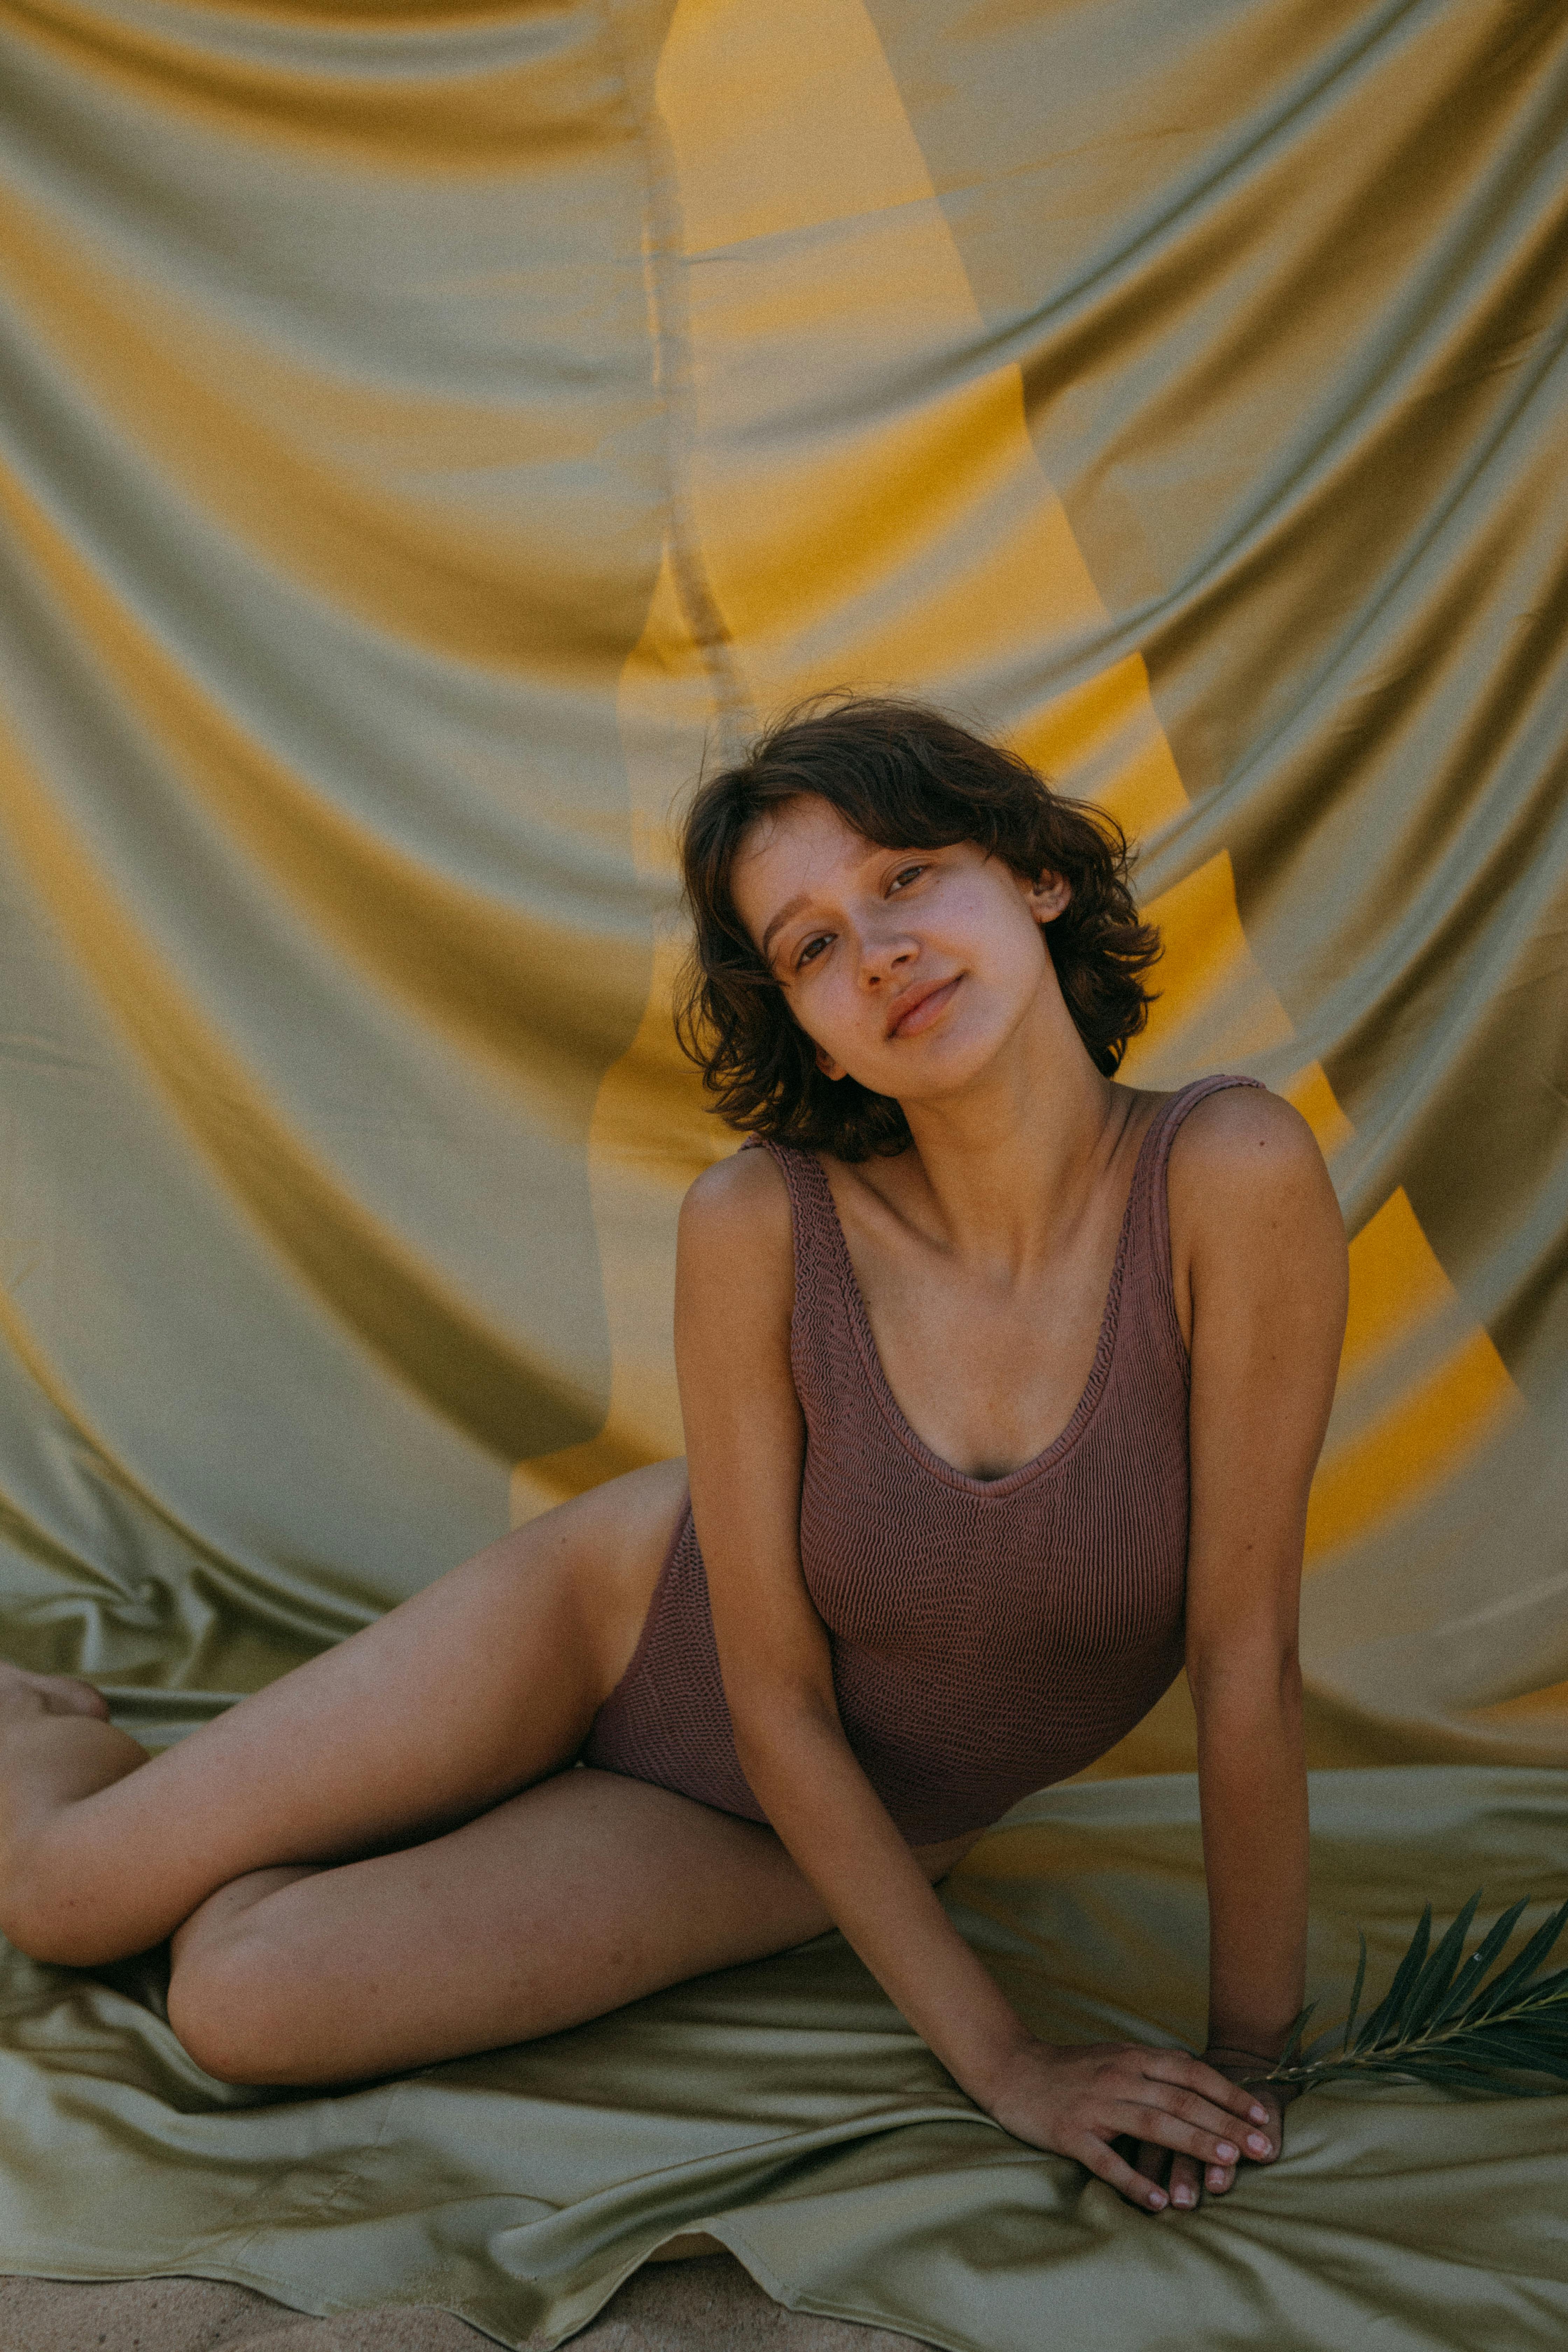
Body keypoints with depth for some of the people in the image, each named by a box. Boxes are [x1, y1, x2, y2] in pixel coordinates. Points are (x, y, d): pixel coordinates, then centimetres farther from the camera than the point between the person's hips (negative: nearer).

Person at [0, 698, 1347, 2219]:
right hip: (625, 1620, 0)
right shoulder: (758, 1226, -25)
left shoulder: (1230, 1177, -29)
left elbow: (1247, 1662, -21)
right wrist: (1002, 2061, -15)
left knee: (244, 2007, -15)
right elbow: (776, 1701, -18)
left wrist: (1245, 2059, -14)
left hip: (810, 1840, 0)